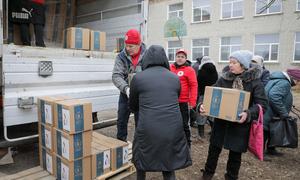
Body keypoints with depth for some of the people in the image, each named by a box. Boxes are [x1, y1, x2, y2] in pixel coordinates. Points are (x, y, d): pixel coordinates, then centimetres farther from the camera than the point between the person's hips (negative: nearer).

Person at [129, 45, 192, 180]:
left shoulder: (138, 78, -2)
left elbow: (132, 106, 11)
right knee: (169, 165, 21)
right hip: (173, 130, 3)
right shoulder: (175, 78, 5)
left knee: (141, 160, 25)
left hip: (148, 130, -2)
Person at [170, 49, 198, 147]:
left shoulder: (189, 70, -7)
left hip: (183, 102, -5)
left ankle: (187, 144, 23)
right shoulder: (170, 68, 7)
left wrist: (192, 101, -16)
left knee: (184, 125, 7)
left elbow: (194, 86, -11)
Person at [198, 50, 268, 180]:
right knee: (214, 149, 13)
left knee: (236, 153, 14)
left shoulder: (254, 81, -7)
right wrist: (202, 104, -20)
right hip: (221, 121, 2)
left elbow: (262, 103, -10)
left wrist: (249, 114, -28)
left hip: (240, 123, -2)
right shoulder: (223, 78, -1)